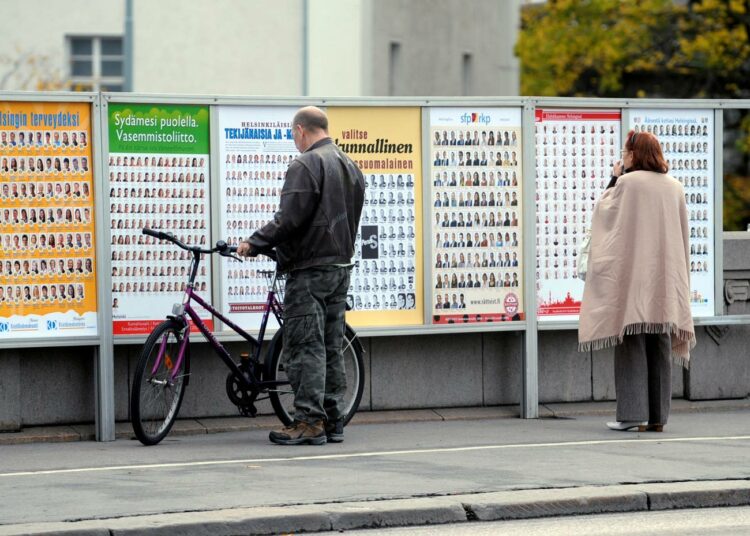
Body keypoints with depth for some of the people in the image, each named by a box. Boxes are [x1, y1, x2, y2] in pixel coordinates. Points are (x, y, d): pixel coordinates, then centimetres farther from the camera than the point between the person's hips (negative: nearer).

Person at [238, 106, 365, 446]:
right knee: (332, 348, 11)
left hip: (309, 269, -9)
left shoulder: (305, 165, -14)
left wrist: (253, 244, -9)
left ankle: (309, 421, -9)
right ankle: (333, 421, 12)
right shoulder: (350, 167, 15)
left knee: (305, 347, -7)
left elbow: (289, 219, -20)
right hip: (341, 266, 9)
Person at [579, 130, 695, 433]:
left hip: (633, 275, -5)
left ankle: (632, 412, -8)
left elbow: (604, 211, 4)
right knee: (660, 348, 6)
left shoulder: (627, 183, -8)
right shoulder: (675, 187, 8)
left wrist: (615, 178, 11)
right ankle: (657, 416, 5)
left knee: (632, 345, -3)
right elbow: (683, 235, 13)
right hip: (665, 280, 5)